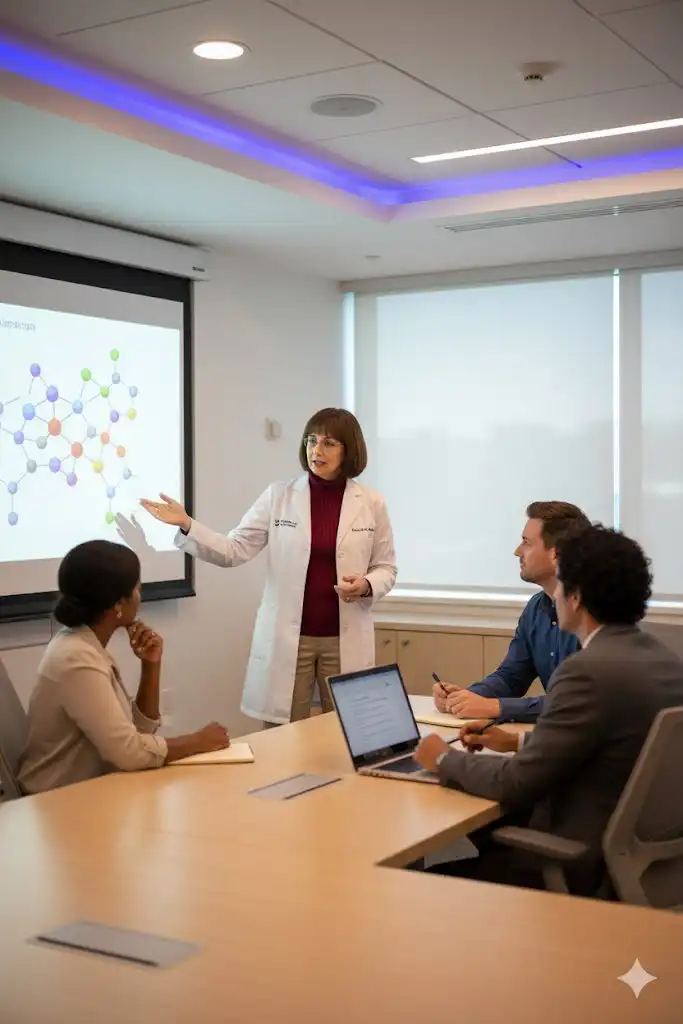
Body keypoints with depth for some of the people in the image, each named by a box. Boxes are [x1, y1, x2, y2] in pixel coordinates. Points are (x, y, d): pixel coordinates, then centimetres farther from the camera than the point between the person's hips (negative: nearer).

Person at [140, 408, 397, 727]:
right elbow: (234, 551, -4)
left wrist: (367, 586, -14)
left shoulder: (371, 504, 0)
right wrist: (187, 525, -18)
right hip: (287, 638, 0)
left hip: (345, 640, 0)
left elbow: (385, 568, 7)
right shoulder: (278, 496, 0)